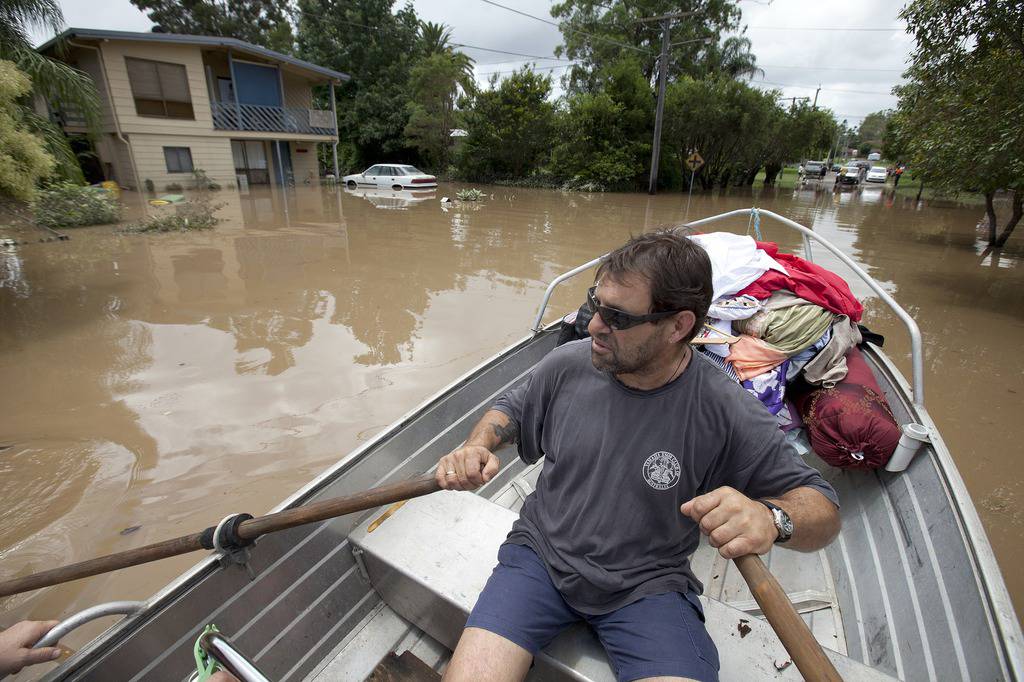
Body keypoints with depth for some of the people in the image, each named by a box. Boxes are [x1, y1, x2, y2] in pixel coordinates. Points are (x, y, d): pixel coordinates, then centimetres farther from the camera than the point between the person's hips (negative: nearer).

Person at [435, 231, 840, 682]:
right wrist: (477, 446, -10)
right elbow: (510, 409, 11)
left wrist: (770, 517, -31)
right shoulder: (567, 365, -8)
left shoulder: (726, 414, -16)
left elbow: (824, 511, -8)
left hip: (648, 587, 0)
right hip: (541, 556, 1)